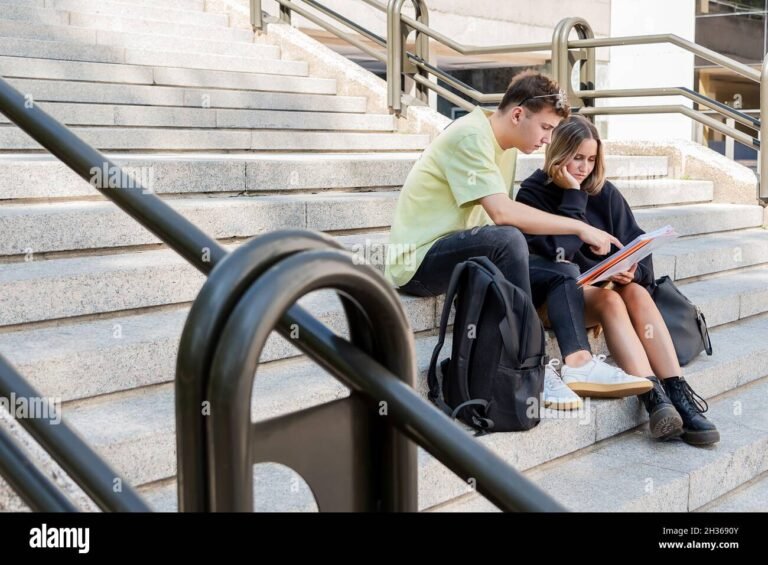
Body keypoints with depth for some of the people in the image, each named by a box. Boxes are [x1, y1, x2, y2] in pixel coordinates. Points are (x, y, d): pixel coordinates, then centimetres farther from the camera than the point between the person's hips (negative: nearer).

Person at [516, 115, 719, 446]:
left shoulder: (606, 193, 9)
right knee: (611, 301, -33)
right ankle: (655, 399, -48)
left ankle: (678, 394, -39)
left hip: (607, 286, 4)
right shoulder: (533, 194, -4)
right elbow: (559, 251, -18)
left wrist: (633, 270, -18)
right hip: (563, 296, -4)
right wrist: (573, 195, -16)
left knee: (636, 293, -29)